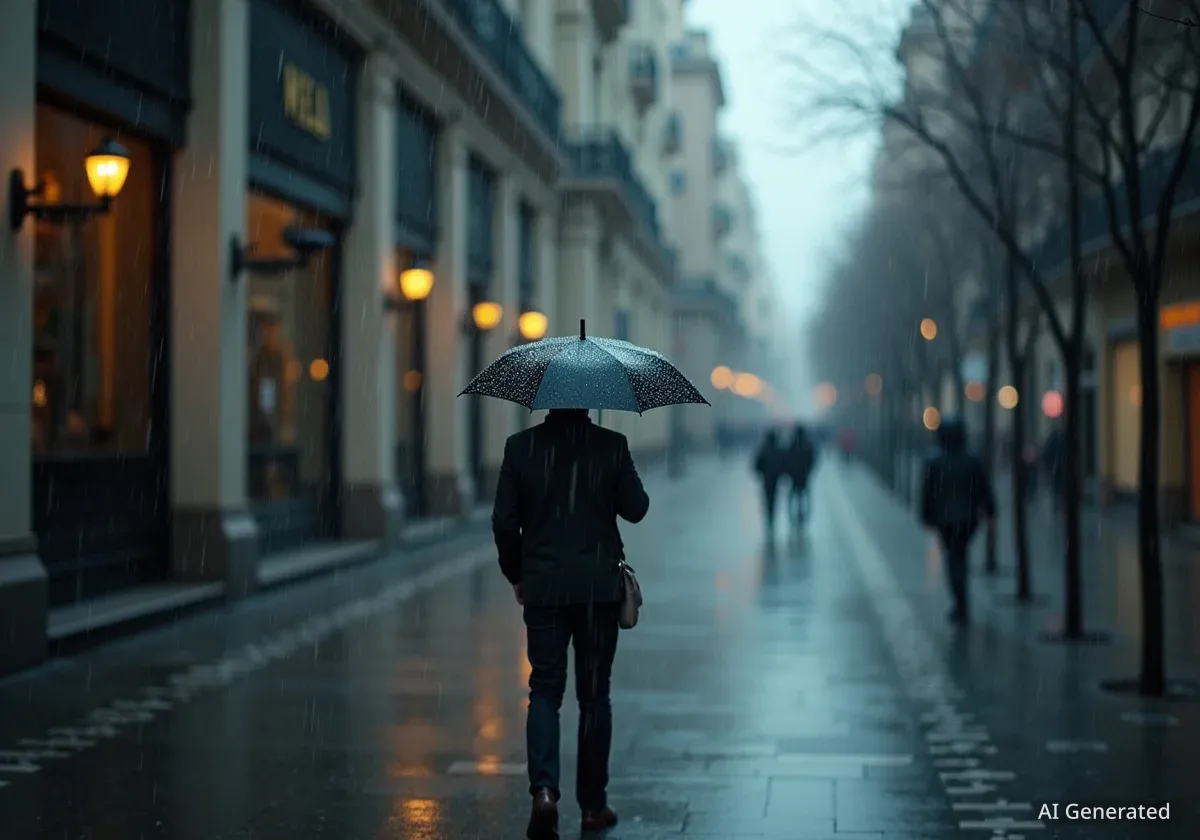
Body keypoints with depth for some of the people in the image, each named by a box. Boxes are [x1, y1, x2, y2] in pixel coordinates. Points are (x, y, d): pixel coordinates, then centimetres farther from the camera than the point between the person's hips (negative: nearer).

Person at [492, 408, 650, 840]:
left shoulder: (520, 446, -3)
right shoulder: (612, 445, -6)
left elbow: (504, 521, -2)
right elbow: (635, 509, -1)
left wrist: (516, 575, 11)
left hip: (543, 587, 1)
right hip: (599, 586, 0)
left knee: (545, 690, 8)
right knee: (593, 694, 10)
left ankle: (544, 790, -13)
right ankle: (593, 805, 16)